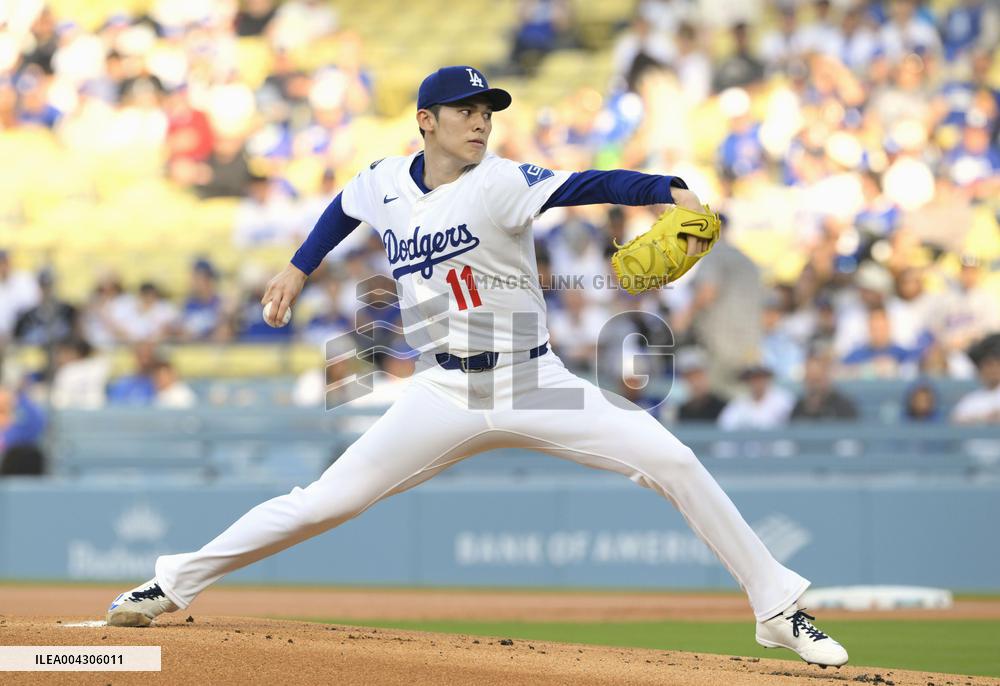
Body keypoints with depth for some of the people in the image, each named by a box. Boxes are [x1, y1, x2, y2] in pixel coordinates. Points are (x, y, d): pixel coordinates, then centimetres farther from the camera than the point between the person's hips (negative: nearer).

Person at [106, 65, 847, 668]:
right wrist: (299, 269, 23)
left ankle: (779, 609, -3)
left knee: (673, 461, -15)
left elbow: (584, 185, -31)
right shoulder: (384, 182, 0)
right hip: (446, 398, 2)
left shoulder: (500, 184, -13)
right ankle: (173, 585, 11)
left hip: (536, 385, -2)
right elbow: (346, 208, 25)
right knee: (326, 502, -4)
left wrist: (669, 190, -46)